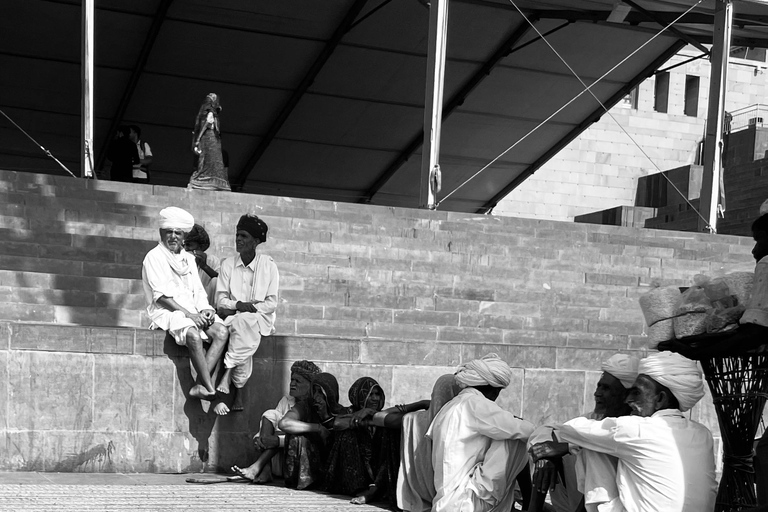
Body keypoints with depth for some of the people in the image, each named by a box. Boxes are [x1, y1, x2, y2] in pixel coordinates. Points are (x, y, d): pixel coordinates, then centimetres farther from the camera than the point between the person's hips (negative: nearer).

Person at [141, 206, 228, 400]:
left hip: (193, 311, 6)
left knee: (221, 331, -22)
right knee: (193, 334, -36)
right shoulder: (154, 257, 0)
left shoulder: (188, 259, 21)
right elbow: (162, 296, -10)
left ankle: (201, 385, -28)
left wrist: (205, 309, -5)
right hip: (166, 311, -6)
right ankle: (212, 389, -31)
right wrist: (189, 314, -19)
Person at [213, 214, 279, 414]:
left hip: (260, 319, -1)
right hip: (233, 318, 2)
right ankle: (238, 389, -36)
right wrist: (238, 305, -16)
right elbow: (220, 301, 4)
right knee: (244, 333, -34)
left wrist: (250, 309, -16)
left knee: (244, 322, -37)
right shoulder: (227, 264, 9)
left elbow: (271, 304, 0)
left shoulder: (268, 266, 3)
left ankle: (225, 381, -38)